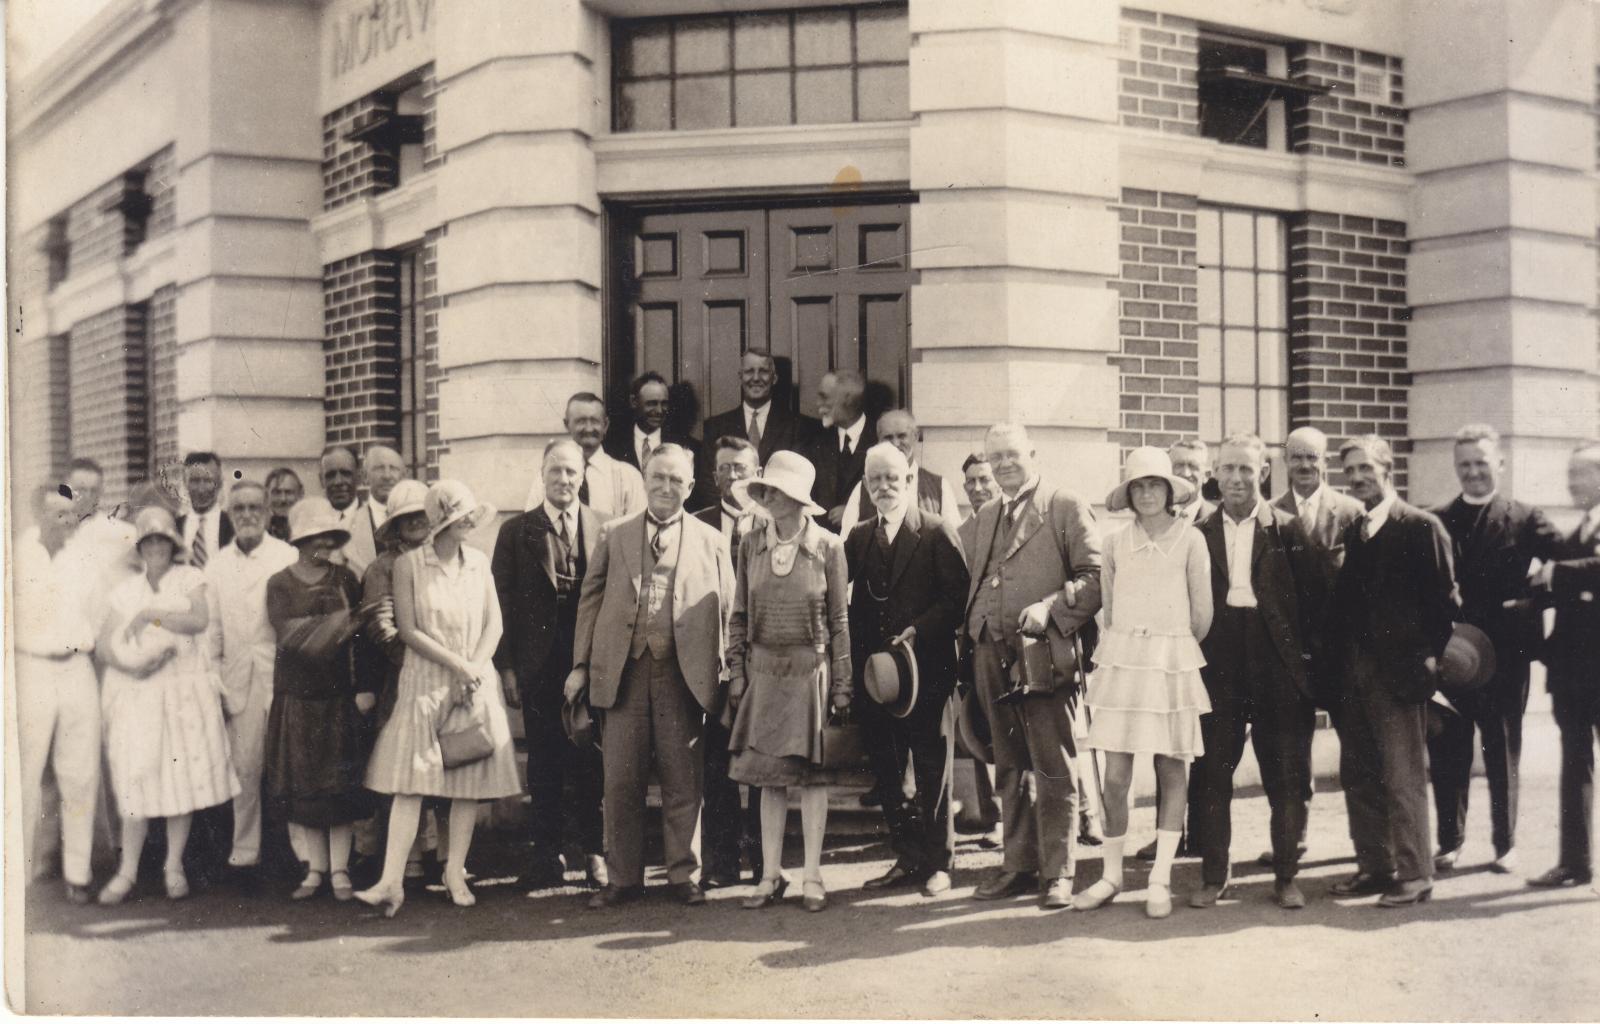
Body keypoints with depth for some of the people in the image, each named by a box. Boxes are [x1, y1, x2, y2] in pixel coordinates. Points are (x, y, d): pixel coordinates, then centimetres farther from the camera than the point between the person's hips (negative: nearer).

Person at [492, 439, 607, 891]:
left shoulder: (604, 529, 3)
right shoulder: (516, 531, 6)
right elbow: (502, 601, 3)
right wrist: (506, 667, -3)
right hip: (539, 665, 1)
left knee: (590, 761, 3)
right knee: (544, 764, 7)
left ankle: (595, 852, 14)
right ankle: (547, 855, 16)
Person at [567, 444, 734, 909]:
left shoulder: (710, 541, 9)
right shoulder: (613, 535, 11)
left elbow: (725, 610, 7)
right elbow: (591, 600, 9)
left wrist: (722, 674, 0)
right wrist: (581, 664, 3)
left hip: (684, 675, -1)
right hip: (623, 671, 1)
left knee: (683, 781, 4)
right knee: (621, 780, 4)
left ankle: (683, 874, 15)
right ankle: (622, 878, 14)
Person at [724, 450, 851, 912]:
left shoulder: (828, 547, -4)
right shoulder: (751, 545, 3)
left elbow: (839, 620, -1)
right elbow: (739, 615, 8)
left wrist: (841, 684, -2)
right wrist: (736, 672, 2)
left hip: (810, 670, -3)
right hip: (763, 671, 3)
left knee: (810, 772, 2)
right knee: (768, 774, 6)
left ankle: (812, 876, 10)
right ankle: (771, 875, 14)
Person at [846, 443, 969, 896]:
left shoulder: (937, 532, -3)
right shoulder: (858, 537, 10)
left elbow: (957, 596, -9)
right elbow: (853, 604, 8)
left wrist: (918, 631, -18)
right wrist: (857, 665, -1)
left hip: (926, 667, -5)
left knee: (932, 770, 4)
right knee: (887, 770, 10)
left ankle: (938, 862, 15)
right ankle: (907, 858, 21)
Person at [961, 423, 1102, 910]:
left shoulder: (1066, 506, -1)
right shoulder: (985, 516, 18)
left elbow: (1095, 575, -8)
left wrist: (1049, 609, -19)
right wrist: (971, 633, 10)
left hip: (1046, 655, -6)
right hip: (992, 656, 6)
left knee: (1054, 768, -2)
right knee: (1009, 766, 12)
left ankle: (1057, 873, 5)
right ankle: (1018, 865, 20)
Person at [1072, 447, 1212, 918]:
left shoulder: (1190, 538, -1)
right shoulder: (1117, 542, 7)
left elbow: (1202, 613, 2)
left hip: (1173, 663, -2)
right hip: (1121, 661, 2)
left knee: (1172, 770, 3)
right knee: (1115, 776, -1)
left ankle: (1160, 880, 9)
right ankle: (1111, 875, 11)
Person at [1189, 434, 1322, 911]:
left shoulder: (1286, 529, 2)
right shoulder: (1201, 532, 7)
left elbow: (1312, 595, -1)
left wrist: (1297, 649, -6)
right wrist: (1198, 651, -3)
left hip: (1276, 665, -1)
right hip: (1219, 667, 1)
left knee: (1285, 778, 5)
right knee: (1213, 774, 5)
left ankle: (1286, 876, 17)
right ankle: (1213, 875, 15)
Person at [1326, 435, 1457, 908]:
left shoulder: (1422, 527, -3)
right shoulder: (1347, 532, 14)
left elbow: (1444, 600, -5)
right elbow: (1340, 602, 13)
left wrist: (1428, 657, -10)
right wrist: (1333, 664, 4)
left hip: (1398, 673, -6)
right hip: (1352, 674, 6)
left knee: (1404, 777, -2)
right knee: (1359, 777, 10)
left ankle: (1414, 873, 6)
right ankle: (1374, 866, 20)